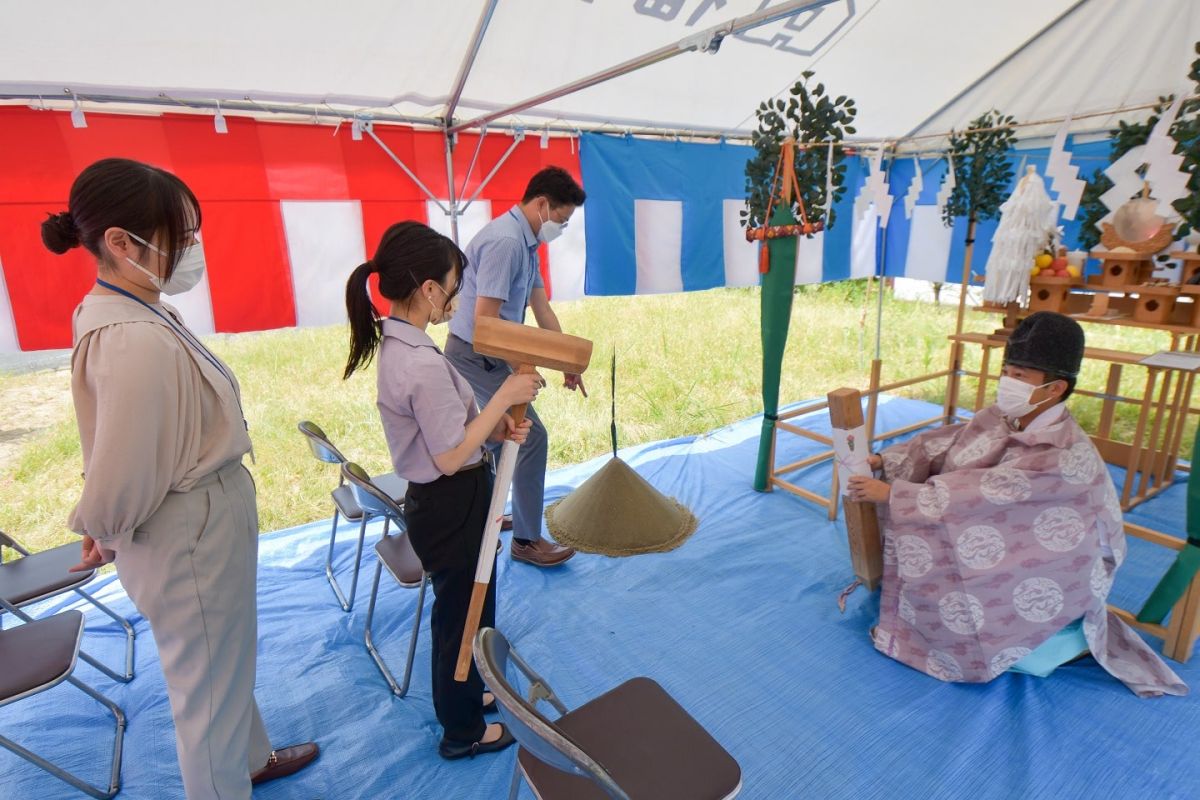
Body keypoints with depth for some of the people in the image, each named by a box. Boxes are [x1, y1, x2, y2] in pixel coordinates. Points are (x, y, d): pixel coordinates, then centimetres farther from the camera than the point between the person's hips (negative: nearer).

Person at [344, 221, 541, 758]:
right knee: (465, 614, 13)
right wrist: (504, 397, -21)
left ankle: (464, 698, 52)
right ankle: (464, 731, 37)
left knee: (460, 610, 28)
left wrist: (494, 426, -4)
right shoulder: (423, 363, -29)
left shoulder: (395, 345, 1)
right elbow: (450, 457, -25)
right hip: (453, 506, -9)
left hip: (437, 501, 9)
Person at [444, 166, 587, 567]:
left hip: (478, 356, 10)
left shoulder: (525, 242, 10)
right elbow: (485, 321, -24)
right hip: (478, 356, -10)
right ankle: (527, 539, 7)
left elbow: (542, 308, 11)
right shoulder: (505, 241, -22)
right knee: (530, 436, -6)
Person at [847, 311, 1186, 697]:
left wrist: (890, 493, -34)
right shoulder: (1001, 418, -10)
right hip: (1012, 548, 7)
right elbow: (941, 445, -7)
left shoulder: (1068, 455, -32)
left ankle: (1082, 637, 12)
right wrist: (881, 460, -20)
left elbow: (982, 492, -36)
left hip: (1055, 574, -7)